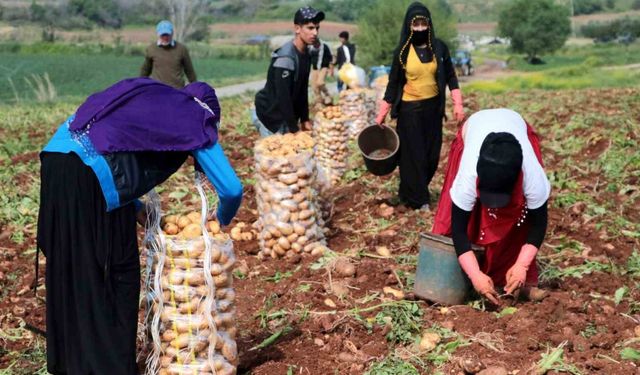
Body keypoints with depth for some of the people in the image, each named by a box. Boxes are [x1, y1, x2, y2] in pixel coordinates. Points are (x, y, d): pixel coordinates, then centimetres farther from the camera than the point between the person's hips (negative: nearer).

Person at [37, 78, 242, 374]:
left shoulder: (152, 95, 27)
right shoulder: (196, 122, 9)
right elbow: (232, 189, 6)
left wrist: (136, 208, 28)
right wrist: (222, 221, 28)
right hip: (90, 174, -7)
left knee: (69, 270, 19)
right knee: (118, 274, 8)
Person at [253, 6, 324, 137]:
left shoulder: (305, 55, 4)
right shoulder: (285, 57, -25)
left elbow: (302, 90, 11)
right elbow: (283, 96, -26)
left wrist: (305, 120, 5)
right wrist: (294, 129, -22)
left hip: (285, 115, 9)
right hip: (269, 116, -9)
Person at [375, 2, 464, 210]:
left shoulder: (439, 48, -1)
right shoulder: (402, 52, -6)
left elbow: (451, 77, 5)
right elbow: (393, 83, -1)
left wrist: (458, 104, -4)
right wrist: (382, 114, -2)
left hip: (433, 108, 3)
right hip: (410, 110, -3)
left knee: (432, 154, 8)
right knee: (414, 154, 1)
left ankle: (418, 190, 29)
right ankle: (418, 199, 13)